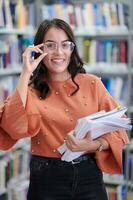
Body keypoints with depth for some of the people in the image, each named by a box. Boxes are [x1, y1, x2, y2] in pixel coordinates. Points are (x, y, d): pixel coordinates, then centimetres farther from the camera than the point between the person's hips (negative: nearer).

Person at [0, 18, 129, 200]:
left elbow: (118, 130, 0)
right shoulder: (31, 90, 0)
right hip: (47, 178, 0)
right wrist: (26, 74, -17)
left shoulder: (92, 84, 0)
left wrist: (94, 145, -20)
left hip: (89, 175, 1)